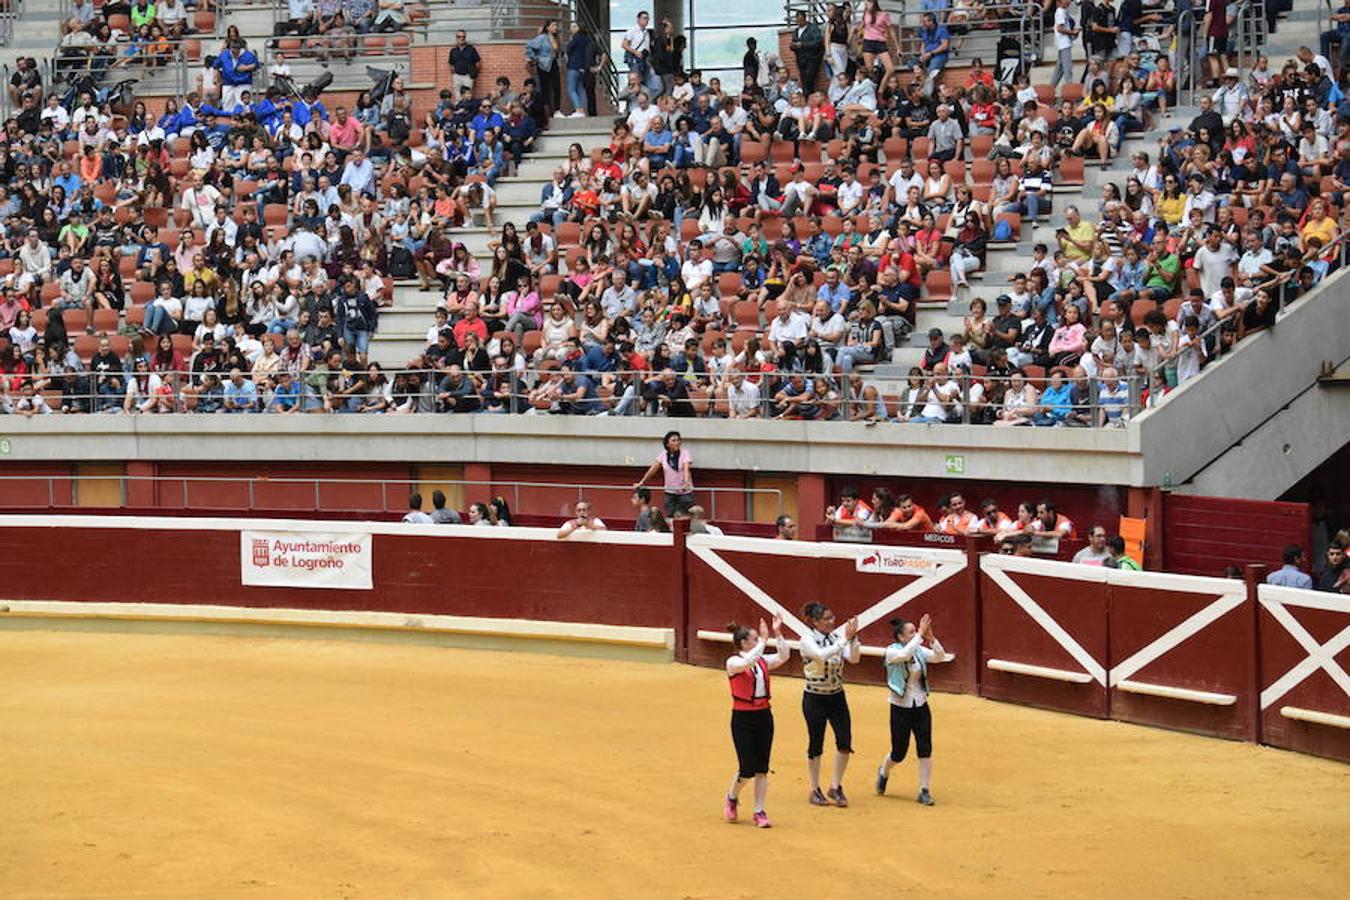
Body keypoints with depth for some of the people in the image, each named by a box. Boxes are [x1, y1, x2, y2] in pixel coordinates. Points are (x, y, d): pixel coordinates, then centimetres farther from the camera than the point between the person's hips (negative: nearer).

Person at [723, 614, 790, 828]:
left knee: (762, 769, 3)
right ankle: (732, 799, 24)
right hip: (743, 718, -5)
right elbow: (747, 662, -31)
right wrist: (764, 640, -31)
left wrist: (778, 634, -13)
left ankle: (760, 813, 8)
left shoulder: (762, 661, 7)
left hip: (764, 716, 5)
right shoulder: (733, 662, -10)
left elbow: (784, 656, -4)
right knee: (747, 768, -5)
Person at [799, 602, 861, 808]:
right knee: (816, 744, 4)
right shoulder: (808, 640, -12)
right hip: (815, 698, -4)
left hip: (837, 696, 4)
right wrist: (845, 639, -33)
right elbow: (822, 655, -31)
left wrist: (852, 637, -24)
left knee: (845, 742, -2)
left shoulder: (837, 636, 0)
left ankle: (836, 786, 13)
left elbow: (854, 658, -11)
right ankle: (815, 791, 17)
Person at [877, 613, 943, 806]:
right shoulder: (892, 652, -12)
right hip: (901, 708, -4)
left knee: (925, 750, -3)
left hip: (921, 706, 4)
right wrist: (920, 635, -34)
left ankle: (924, 791, 5)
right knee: (899, 753, 6)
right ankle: (884, 772, 39)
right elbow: (905, 654, -34)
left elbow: (939, 656, -14)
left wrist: (930, 637, -26)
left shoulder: (919, 650, 1)